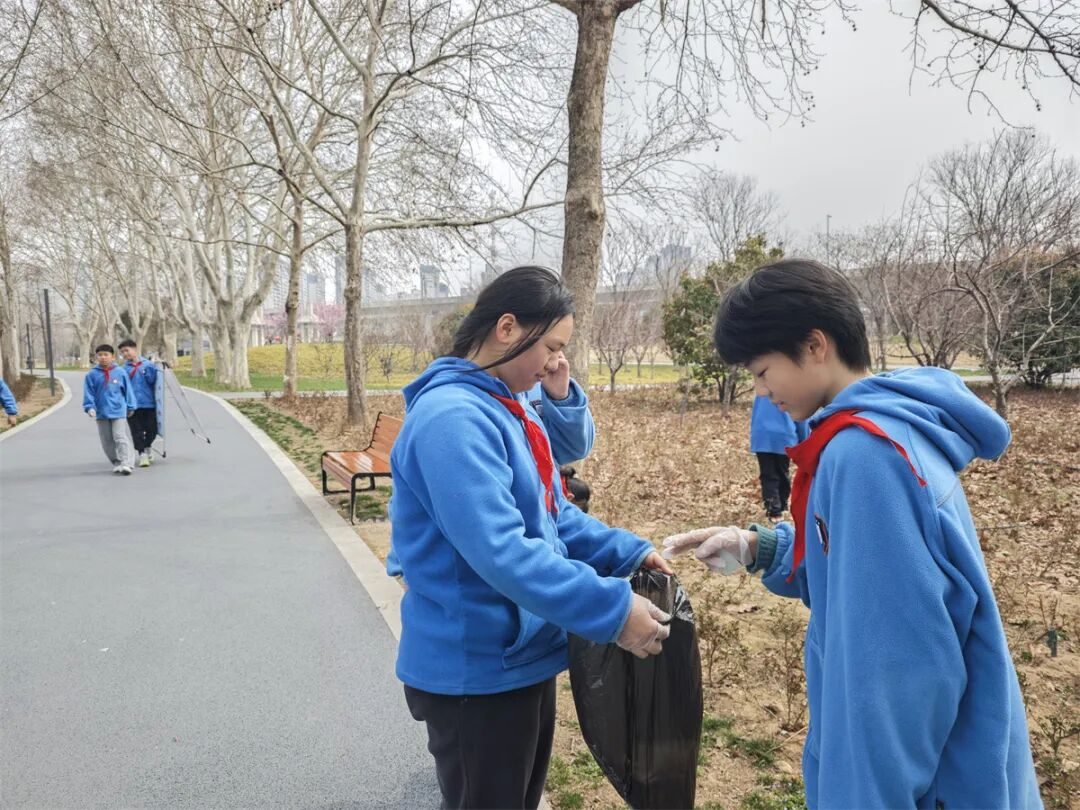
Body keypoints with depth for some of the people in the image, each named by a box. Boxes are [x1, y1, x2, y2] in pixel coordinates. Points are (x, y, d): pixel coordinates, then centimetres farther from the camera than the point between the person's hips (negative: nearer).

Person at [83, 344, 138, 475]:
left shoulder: (120, 372, -2)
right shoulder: (92, 374, -1)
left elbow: (127, 390, 4)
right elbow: (89, 393, -1)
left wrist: (130, 407, 7)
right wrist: (90, 407, -11)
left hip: (118, 411, -3)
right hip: (101, 413, 3)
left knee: (121, 437, -10)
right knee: (107, 441, 10)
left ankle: (126, 463, -14)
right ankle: (116, 463, 22)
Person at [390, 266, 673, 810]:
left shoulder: (509, 409, 6)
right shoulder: (453, 418, -25)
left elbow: (554, 516, 12)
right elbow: (501, 553, -33)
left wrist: (629, 553, 0)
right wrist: (612, 609, -31)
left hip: (524, 658, 10)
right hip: (476, 672, -9)